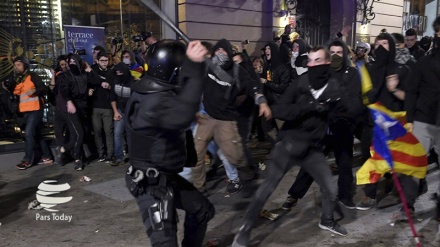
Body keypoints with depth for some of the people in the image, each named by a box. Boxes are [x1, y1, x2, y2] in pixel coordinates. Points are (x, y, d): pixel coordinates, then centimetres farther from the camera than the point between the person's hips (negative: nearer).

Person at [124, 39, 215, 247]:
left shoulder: (155, 91, 3)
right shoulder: (152, 100, -29)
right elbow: (181, 116, -50)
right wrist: (194, 67, -50)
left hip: (167, 177, 10)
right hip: (151, 183, -10)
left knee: (202, 210, 24)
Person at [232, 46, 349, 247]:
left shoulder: (334, 90, 0)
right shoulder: (299, 86, -8)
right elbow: (278, 110, -18)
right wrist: (308, 107, -28)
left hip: (312, 148, 3)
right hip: (288, 144, -3)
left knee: (330, 189, 12)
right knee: (266, 189, -5)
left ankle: (327, 221, 43)